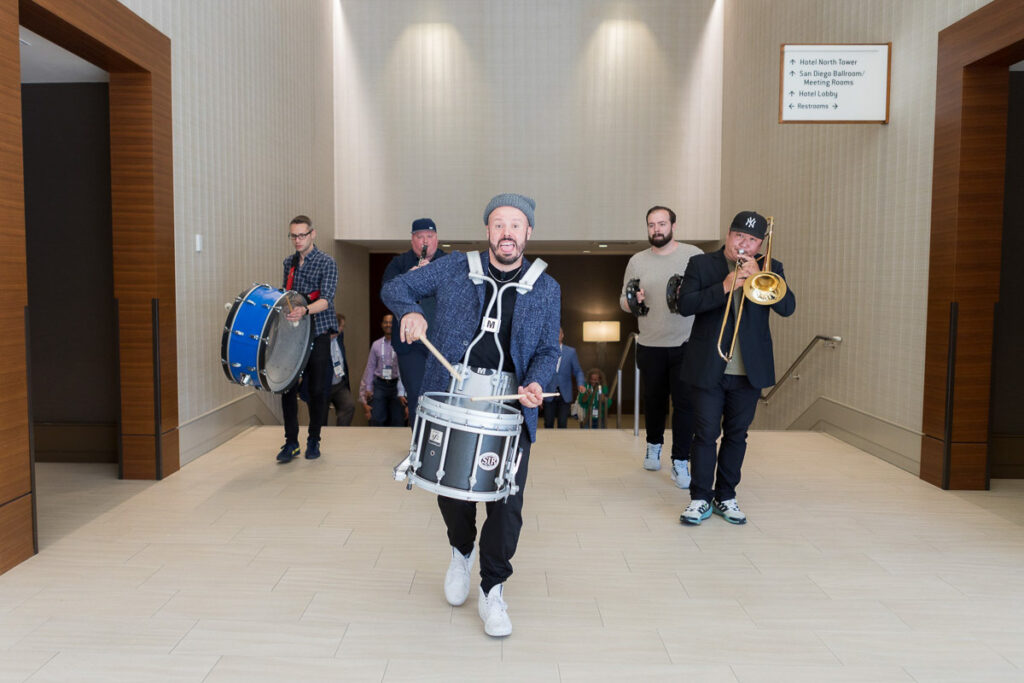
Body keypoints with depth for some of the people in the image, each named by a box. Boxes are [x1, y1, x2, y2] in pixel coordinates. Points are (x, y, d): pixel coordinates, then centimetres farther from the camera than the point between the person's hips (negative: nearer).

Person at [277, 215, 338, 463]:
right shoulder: (289, 263, 12)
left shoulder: (326, 263, -5)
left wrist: (305, 310, -34)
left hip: (318, 333, -4)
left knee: (317, 389, 2)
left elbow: (326, 299, -17)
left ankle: (313, 441, 16)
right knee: (287, 387, 0)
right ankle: (291, 442, 9)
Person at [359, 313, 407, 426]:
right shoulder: (376, 345, 7)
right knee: (376, 419, 2)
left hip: (396, 385, -3)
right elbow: (370, 367, 14)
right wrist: (368, 388, 13)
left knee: (397, 420, 2)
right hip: (379, 385, 3)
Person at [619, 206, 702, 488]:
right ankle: (654, 446, 37)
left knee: (684, 402, -6)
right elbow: (624, 302, 9)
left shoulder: (693, 255, 0)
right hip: (650, 346, 2)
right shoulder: (637, 261, 7)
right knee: (654, 400, 14)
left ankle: (680, 463, 3)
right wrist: (633, 301, -14)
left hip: (686, 345, -2)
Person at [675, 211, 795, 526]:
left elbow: (787, 307, -6)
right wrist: (724, 287, -20)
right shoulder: (701, 264, 2)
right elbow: (685, 305, -11)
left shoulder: (770, 269, 7)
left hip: (750, 370, 2)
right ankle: (700, 499, 10)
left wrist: (758, 276, -16)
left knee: (736, 435, 11)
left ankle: (726, 496, 23)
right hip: (708, 368, -2)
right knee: (706, 434, 0)